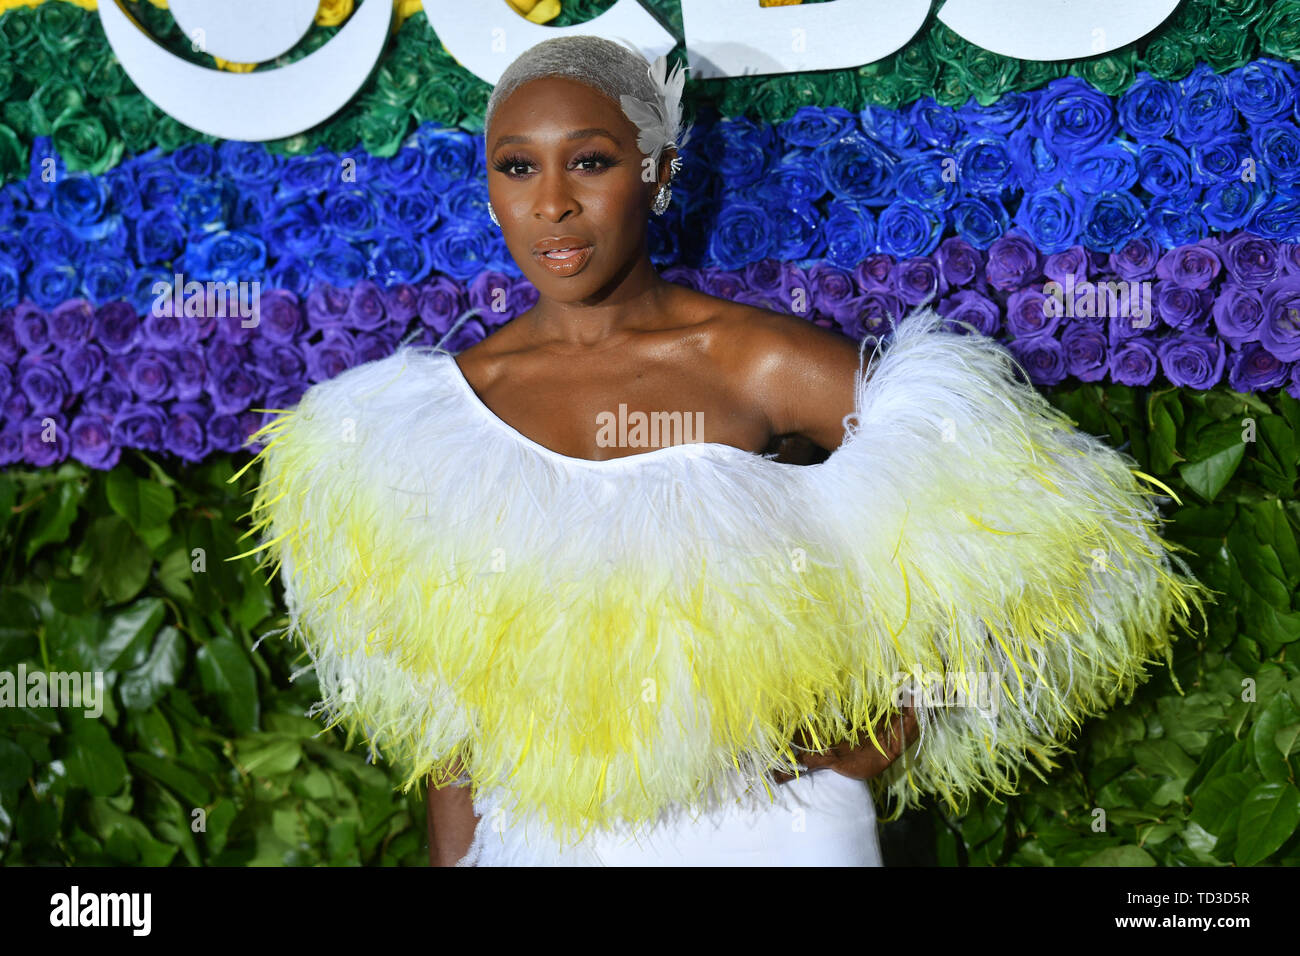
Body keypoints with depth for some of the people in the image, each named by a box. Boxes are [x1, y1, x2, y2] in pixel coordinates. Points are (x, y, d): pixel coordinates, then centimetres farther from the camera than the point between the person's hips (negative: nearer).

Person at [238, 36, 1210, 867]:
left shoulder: (758, 364, -12)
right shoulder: (447, 402, -1)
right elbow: (448, 697, 7)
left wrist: (887, 740, -9)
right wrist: (455, 850, 6)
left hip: (766, 823, -2)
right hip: (540, 829, 3)